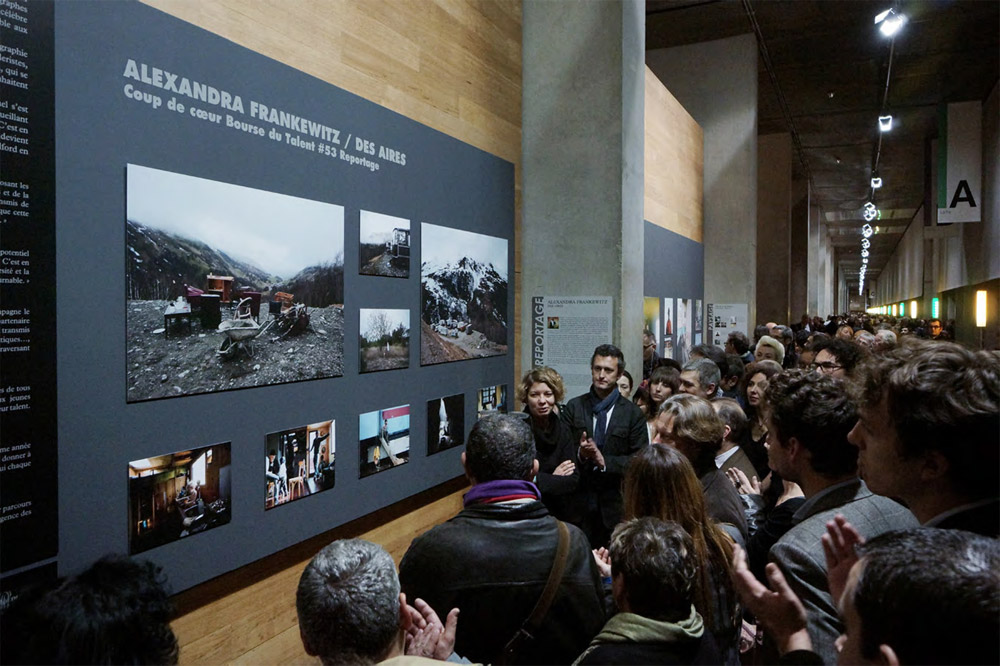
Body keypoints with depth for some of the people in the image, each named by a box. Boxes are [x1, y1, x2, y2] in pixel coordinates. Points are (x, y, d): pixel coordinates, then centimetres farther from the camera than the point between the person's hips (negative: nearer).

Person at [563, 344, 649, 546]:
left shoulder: (633, 414, 1)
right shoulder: (573, 407, 5)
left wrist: (605, 461, -15)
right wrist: (580, 454, -17)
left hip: (615, 504, 0)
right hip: (579, 500, 1)